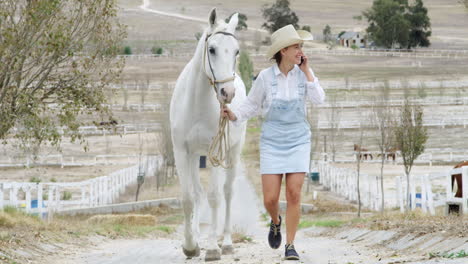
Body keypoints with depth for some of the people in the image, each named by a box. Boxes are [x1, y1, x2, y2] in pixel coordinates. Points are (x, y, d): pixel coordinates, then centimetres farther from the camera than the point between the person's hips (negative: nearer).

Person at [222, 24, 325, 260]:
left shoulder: (304, 73, 0)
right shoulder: (266, 76, -5)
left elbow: (318, 99, -13)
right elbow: (252, 104, 2)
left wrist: (306, 72, -12)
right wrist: (234, 115, -16)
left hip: (298, 141, 1)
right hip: (272, 141, -1)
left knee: (294, 194, -7)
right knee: (270, 199, -4)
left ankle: (290, 245, 5)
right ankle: (275, 222, 32)